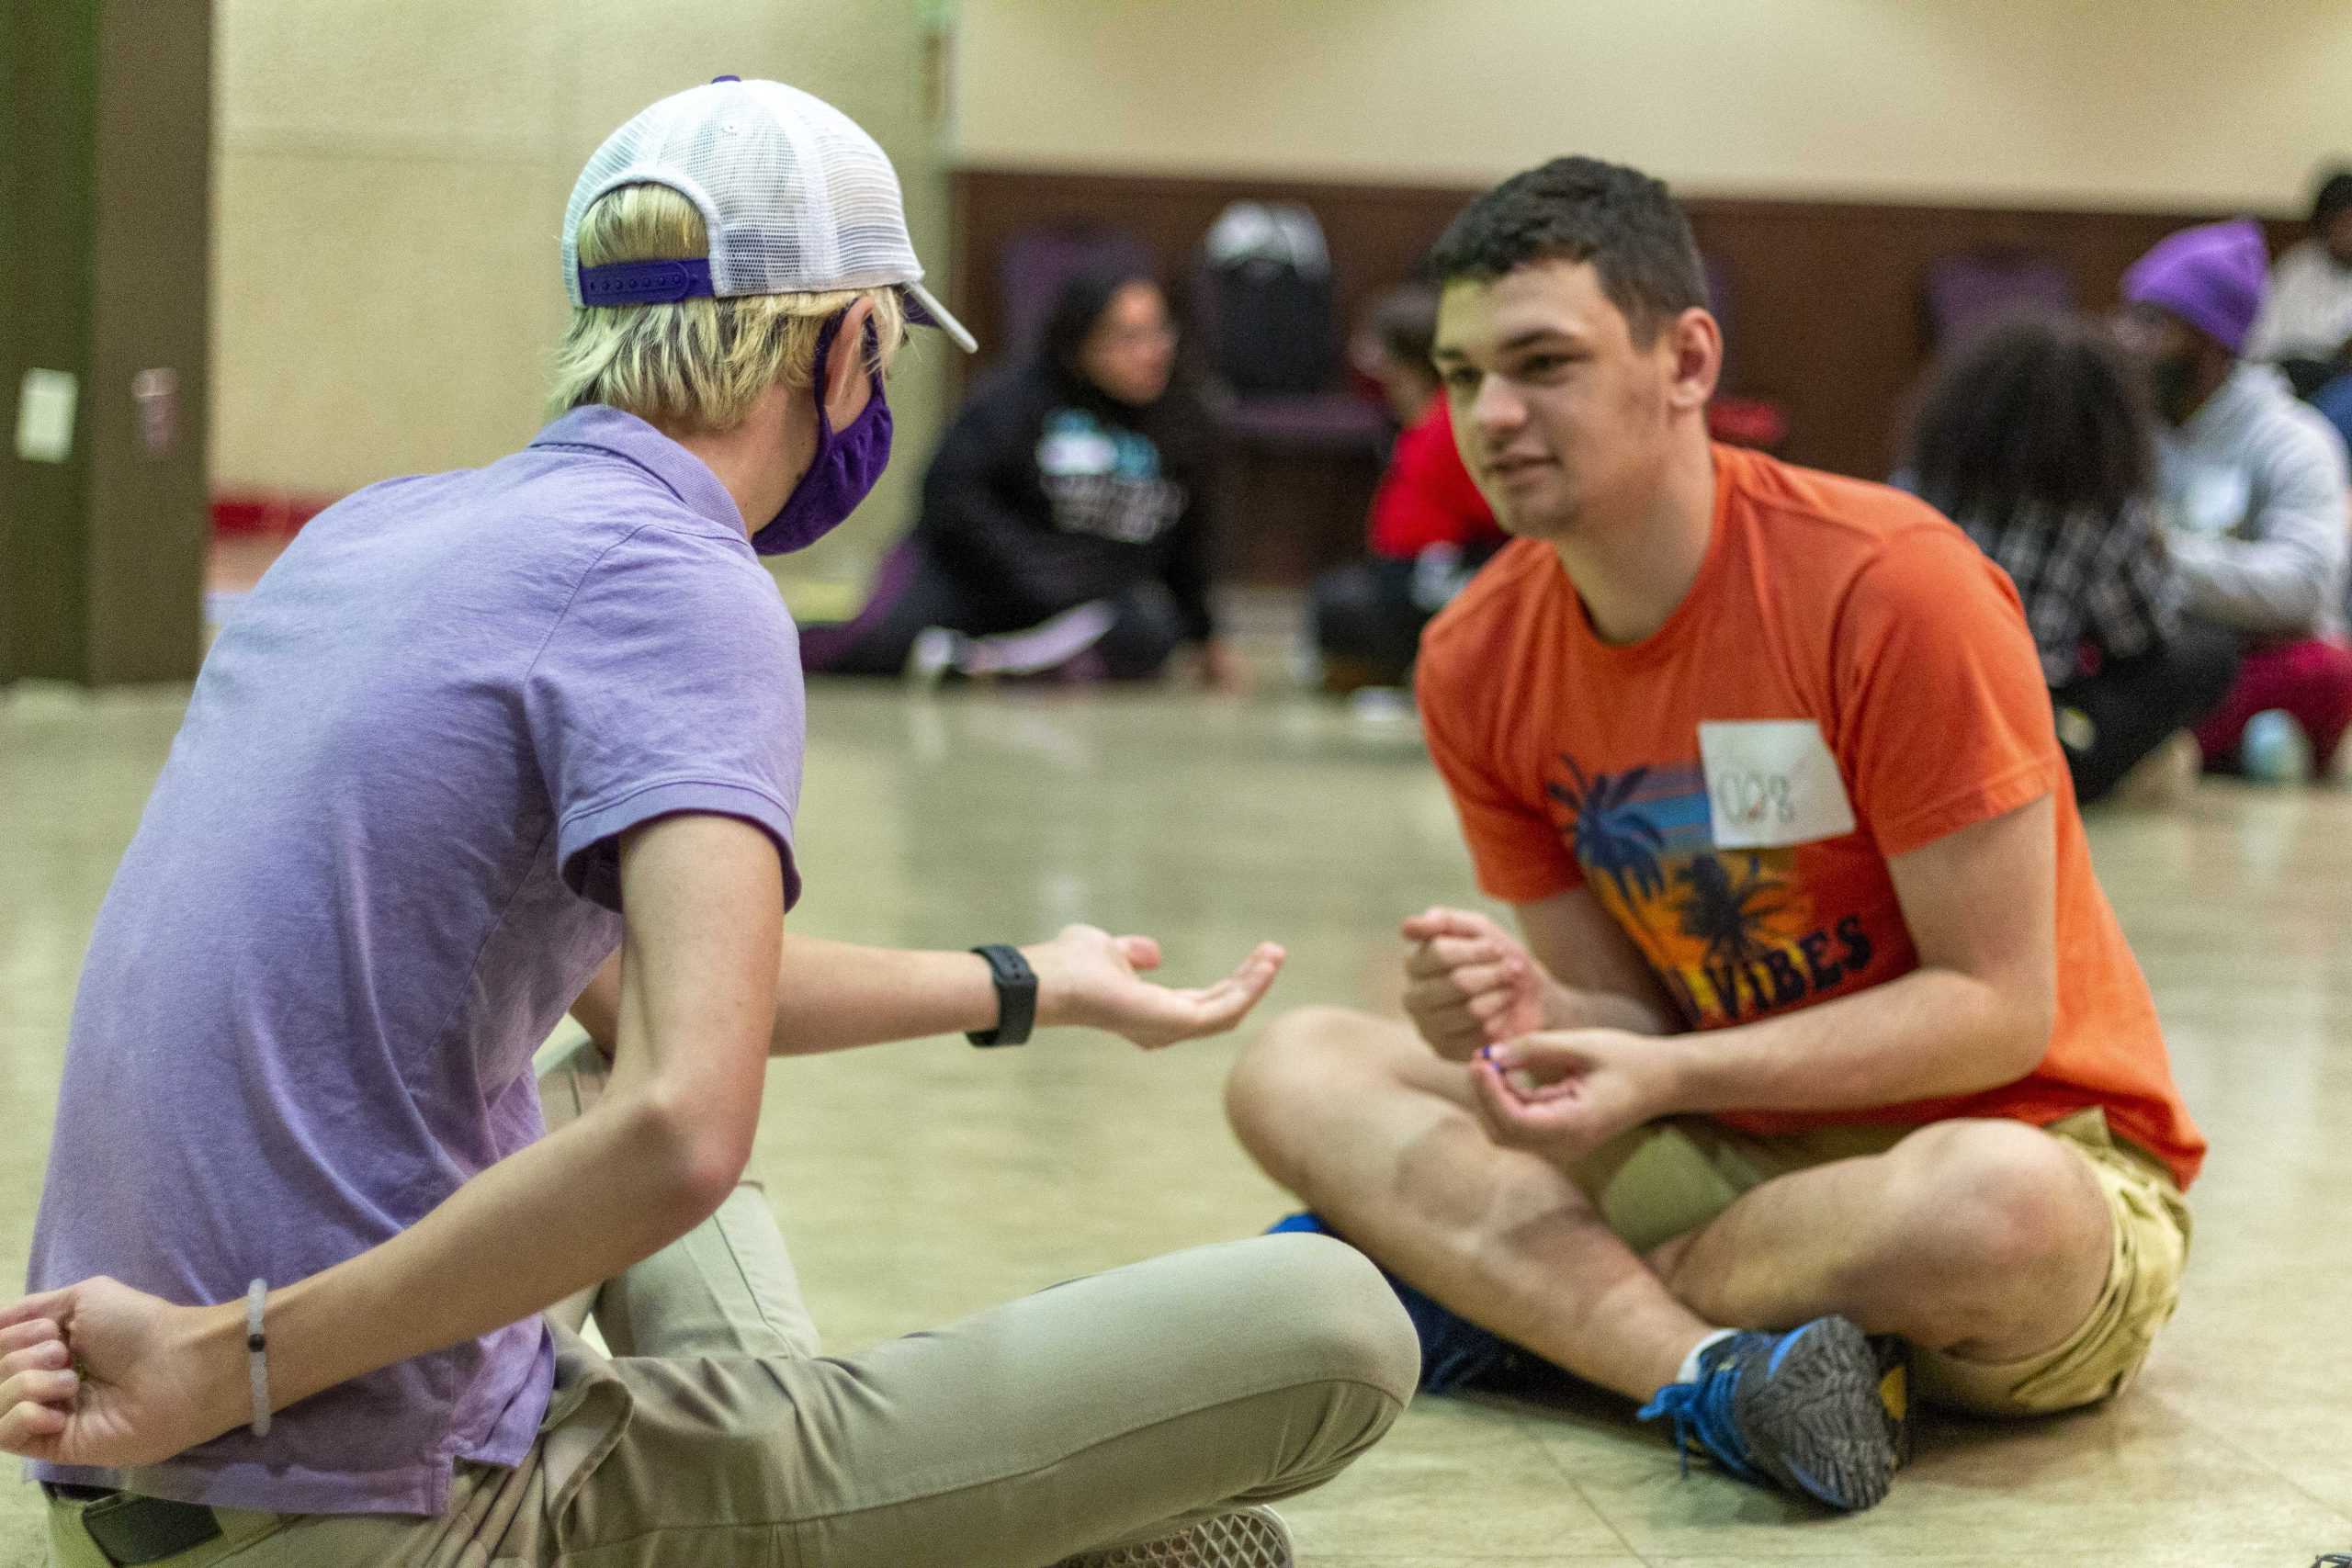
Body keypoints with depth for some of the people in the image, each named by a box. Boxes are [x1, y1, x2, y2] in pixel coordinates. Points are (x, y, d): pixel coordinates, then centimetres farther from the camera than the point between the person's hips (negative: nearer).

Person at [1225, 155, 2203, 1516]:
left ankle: (1492, 1290, -18)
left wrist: (1670, 1076, -24)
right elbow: (1633, 1019, 2)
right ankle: (1715, 1374, -29)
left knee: (2006, 1207, -41)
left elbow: (1999, 1010, -16)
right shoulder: (1477, 664, -2)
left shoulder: (1894, 586, -18)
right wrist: (1530, 1017, -22)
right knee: (1299, 1070, -9)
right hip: (1734, 1145, 5)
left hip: (2018, 1141, -5)